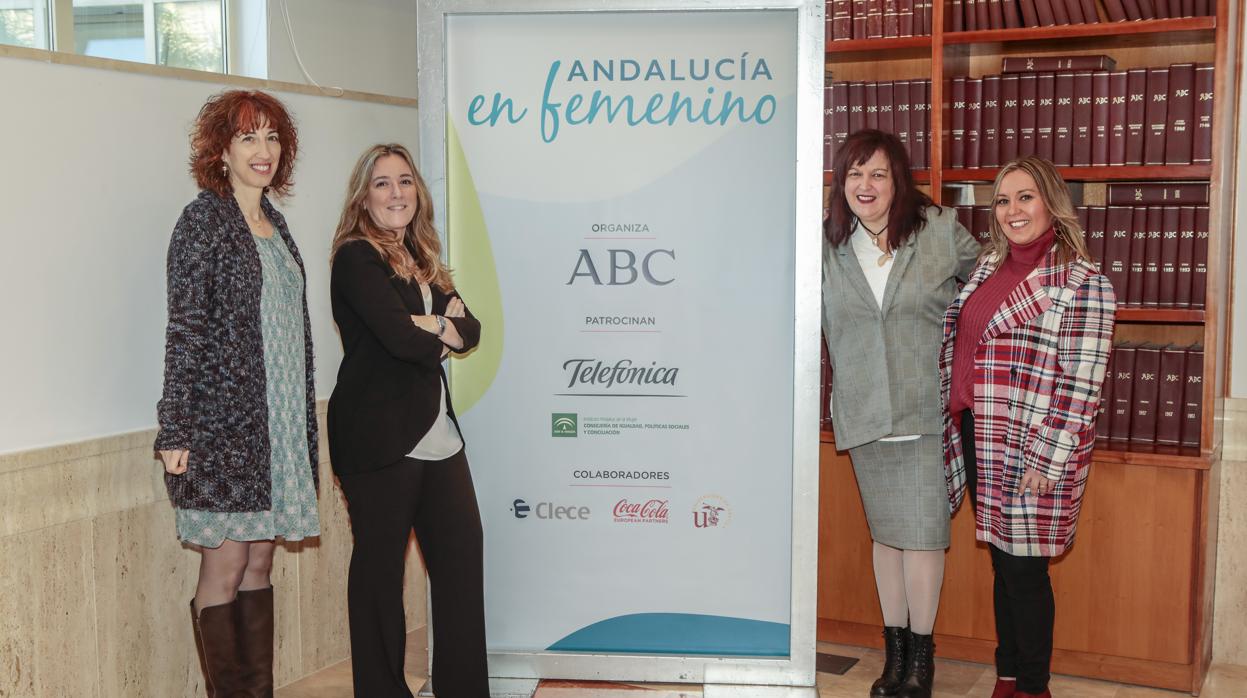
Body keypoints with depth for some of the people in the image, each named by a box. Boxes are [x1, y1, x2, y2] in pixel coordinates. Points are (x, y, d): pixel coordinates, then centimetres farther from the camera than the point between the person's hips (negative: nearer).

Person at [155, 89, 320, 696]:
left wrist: (303, 416, 16)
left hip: (279, 424, 7)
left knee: (259, 562, 10)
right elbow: (184, 330, -10)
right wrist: (175, 432, -14)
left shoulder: (274, 224, 15)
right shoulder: (203, 221, -6)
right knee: (224, 566, -1)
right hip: (223, 423, -7)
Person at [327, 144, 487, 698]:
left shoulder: (424, 263, 18)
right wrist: (444, 335, -1)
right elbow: (399, 336, -20)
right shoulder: (356, 258, -7)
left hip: (436, 434, 8)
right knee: (380, 564, 1)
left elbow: (471, 329, 7)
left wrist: (435, 328, -13)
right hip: (379, 437, -8)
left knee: (462, 551, 8)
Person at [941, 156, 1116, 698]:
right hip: (979, 441, 6)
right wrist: (959, 427, 16)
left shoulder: (1081, 283, -11)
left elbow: (1080, 385, -15)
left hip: (1032, 451, -6)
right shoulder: (989, 267, 11)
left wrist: (1047, 460, -18)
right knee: (1002, 563, 16)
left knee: (1024, 570, 2)